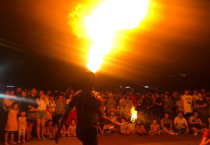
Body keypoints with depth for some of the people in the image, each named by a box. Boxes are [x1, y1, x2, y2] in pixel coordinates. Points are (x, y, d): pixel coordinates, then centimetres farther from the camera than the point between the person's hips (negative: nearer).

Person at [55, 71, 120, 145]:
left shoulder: (76, 95, -2)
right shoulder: (96, 97, -17)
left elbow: (66, 114, 0)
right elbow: (102, 118, -27)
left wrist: (58, 131, 6)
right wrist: (115, 123, -13)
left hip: (79, 130, 6)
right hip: (90, 131, -6)